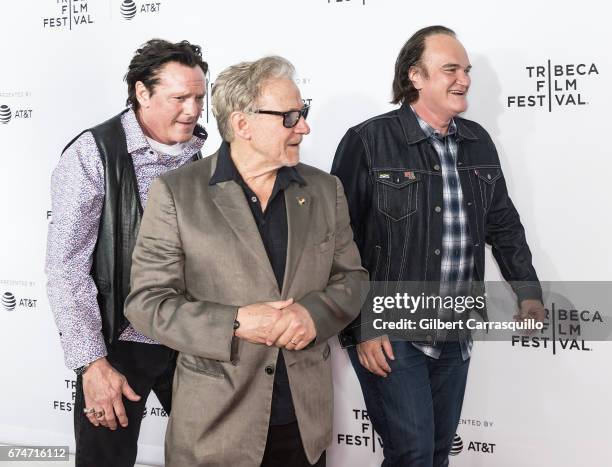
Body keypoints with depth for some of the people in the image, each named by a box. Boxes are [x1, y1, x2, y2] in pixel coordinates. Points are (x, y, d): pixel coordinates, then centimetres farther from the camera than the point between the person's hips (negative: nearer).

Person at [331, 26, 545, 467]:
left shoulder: (478, 141, 8)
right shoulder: (368, 141, -11)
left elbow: (503, 223, 17)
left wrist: (528, 291, 8)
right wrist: (361, 326, -13)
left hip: (456, 335, 6)